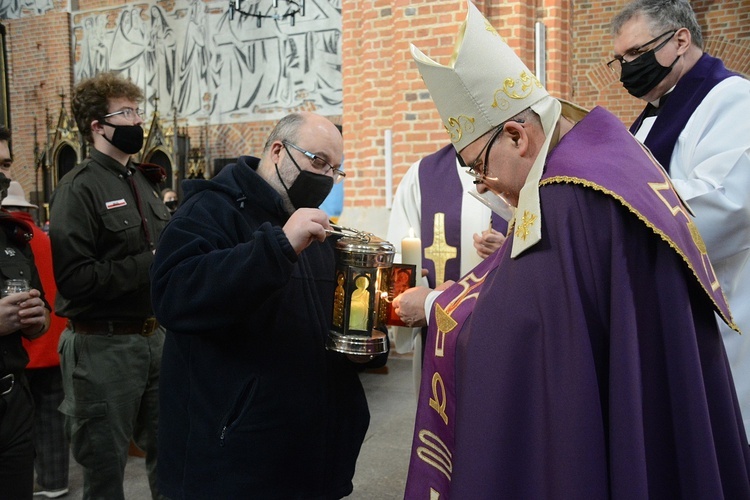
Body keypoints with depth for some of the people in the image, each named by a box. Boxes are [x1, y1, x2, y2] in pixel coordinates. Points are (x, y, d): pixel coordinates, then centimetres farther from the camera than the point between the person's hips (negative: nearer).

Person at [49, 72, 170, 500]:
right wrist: (148, 265, -20)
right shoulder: (80, 188, -12)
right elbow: (74, 279, -23)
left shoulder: (144, 182, 13)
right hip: (104, 346, -7)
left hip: (155, 336, 7)